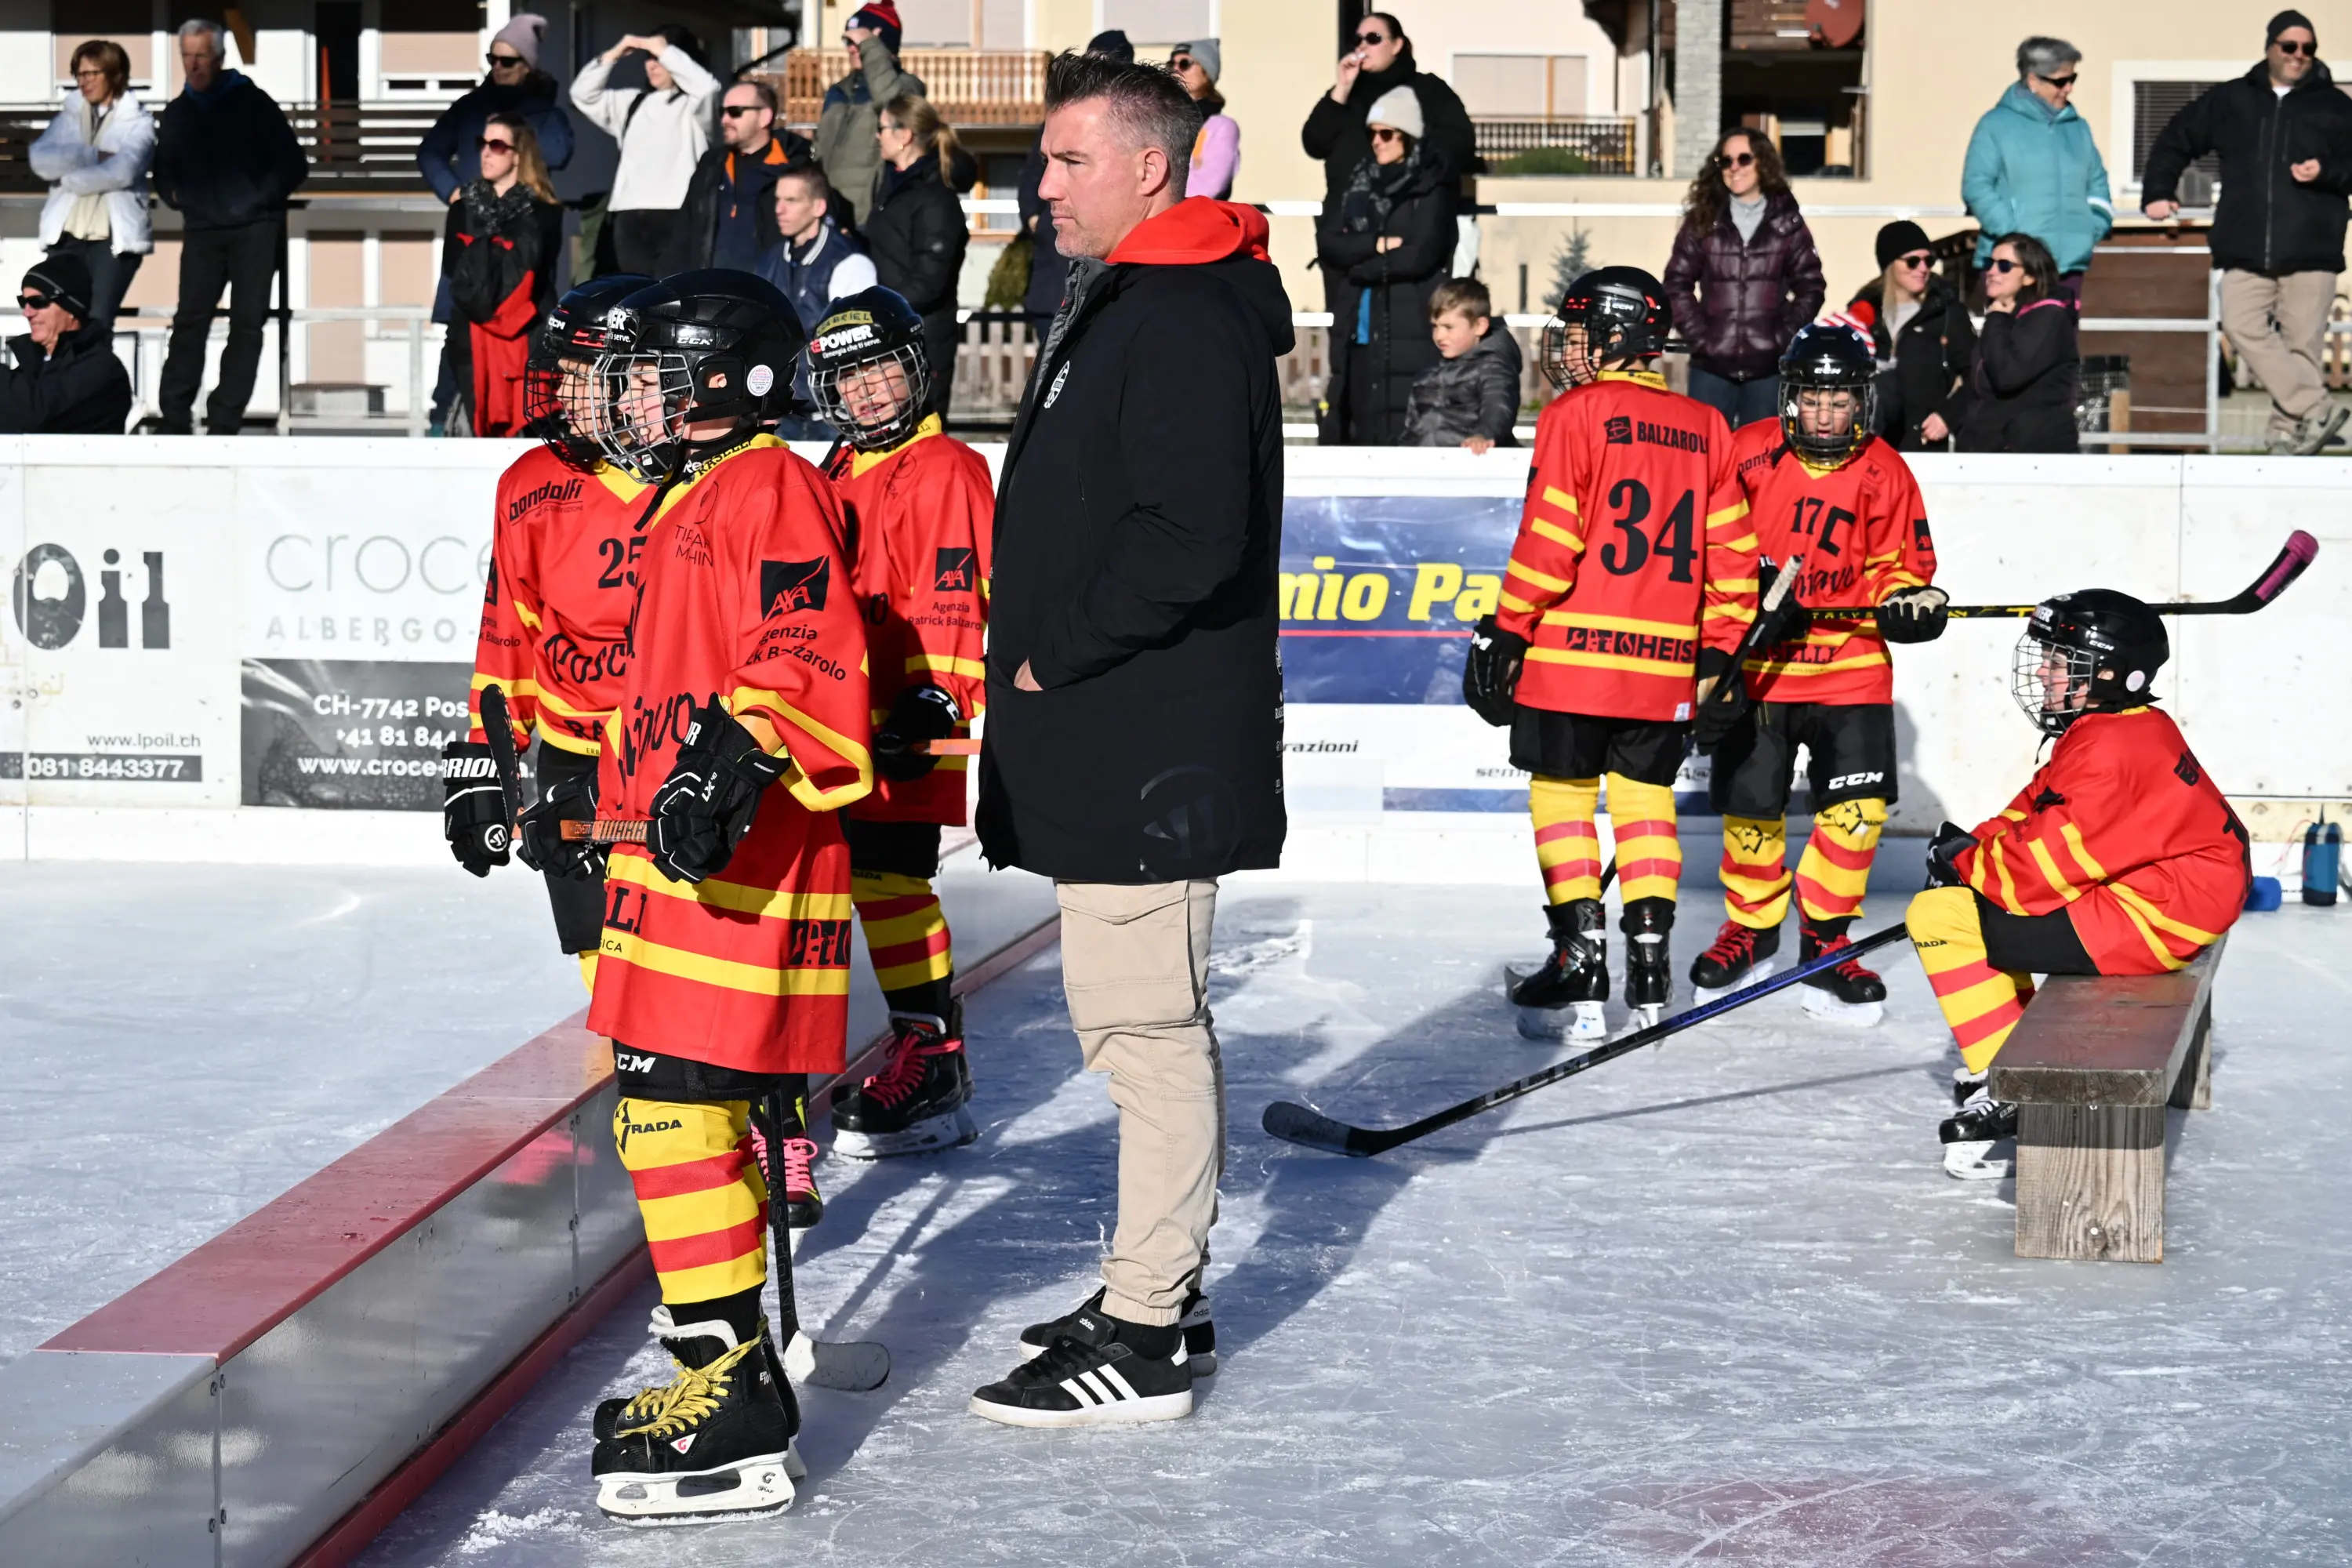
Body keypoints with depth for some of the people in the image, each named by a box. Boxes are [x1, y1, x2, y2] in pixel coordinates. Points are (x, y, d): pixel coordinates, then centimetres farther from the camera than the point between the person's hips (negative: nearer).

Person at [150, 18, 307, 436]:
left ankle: (224, 424, -1)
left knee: (247, 323, -4)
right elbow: (164, 175, 24)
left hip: (255, 228, -3)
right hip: (202, 230, 3)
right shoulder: (177, 113, 10)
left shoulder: (251, 102, -1)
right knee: (190, 319, -5)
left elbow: (294, 166, -1)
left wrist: (259, 199, -9)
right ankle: (174, 420, -4)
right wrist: (179, 199, 5)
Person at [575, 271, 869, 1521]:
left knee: (678, 1109, -14)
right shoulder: (686, 503, 23)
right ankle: (719, 1350, 24)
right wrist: (597, 788, 36)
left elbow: (807, 661, -23)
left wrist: (735, 767, -33)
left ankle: (735, 1415, -13)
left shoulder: (768, 488, -9)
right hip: (675, 858, 11)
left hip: (743, 865, -11)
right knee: (674, 1108, 14)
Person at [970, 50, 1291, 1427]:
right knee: (1147, 1021, 16)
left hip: (1154, 748, -11)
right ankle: (1163, 1292, 26)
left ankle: (1144, 1342, -2)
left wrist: (1057, 655, -17)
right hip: (1112, 745, 11)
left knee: (1145, 1024, -7)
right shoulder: (1119, 306, 18)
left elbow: (1191, 540, -26)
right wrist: (1042, 663, 15)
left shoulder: (1189, 319, -16)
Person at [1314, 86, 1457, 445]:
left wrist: (1358, 264, -2)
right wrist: (1377, 245, -9)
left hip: (1408, 331, -6)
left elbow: (1419, 256, -11)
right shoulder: (1361, 184, 17)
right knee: (1357, 432, 2)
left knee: (1400, 436, -12)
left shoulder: (1432, 190, 0)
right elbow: (1327, 241, 6)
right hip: (1358, 330, 6)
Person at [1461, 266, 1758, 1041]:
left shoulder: (1575, 416, -5)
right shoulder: (1705, 427, 11)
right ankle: (1650, 956, 8)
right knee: (1645, 796, 13)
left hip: (1572, 650, -5)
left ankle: (1580, 957, -1)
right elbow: (1732, 550, 10)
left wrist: (1506, 632, -5)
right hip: (1664, 660, 5)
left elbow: (1548, 542, -11)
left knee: (1563, 793, 3)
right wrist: (1718, 652, 15)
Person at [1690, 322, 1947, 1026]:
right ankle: (1750, 930, 26)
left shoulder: (1884, 474, -1)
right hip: (1757, 660, -1)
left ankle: (1824, 942, 8)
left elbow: (1898, 564, 7)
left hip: (1850, 663, 1)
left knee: (1858, 804, -9)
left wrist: (1908, 598, -13)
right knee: (1750, 803, 3)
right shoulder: (1748, 454, -6)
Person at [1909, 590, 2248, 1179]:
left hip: (2151, 917, -11)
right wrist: (1974, 847, 3)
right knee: (1975, 892, 24)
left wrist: (1966, 861, -7)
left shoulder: (2111, 748, -21)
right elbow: (2035, 811, 19)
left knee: (1941, 915, -15)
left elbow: (2056, 854, -23)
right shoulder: (2133, 730, 14)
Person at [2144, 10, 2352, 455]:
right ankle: (2316, 408, -17)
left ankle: (2290, 431, 1)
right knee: (2243, 326, -16)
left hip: (2311, 248, -1)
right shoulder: (2230, 101, 14)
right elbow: (2175, 141, 23)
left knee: (2302, 342, -3)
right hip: (2246, 249, 2)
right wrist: (2158, 193, 14)